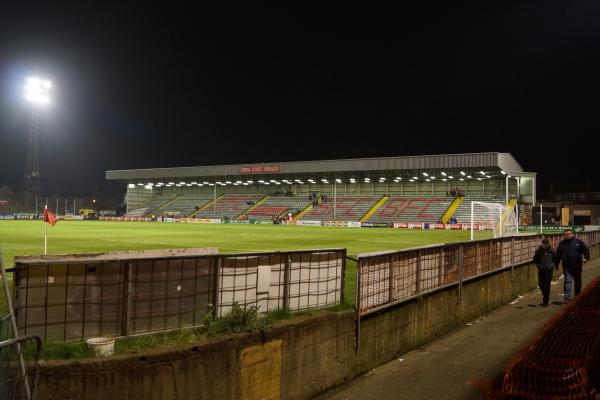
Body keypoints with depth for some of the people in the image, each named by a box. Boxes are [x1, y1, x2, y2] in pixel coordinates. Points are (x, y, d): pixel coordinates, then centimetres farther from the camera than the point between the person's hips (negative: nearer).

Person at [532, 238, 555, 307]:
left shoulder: (551, 251, -6)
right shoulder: (538, 251, -6)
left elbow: (555, 259, 11)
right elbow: (535, 260, 8)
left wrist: (552, 265, -1)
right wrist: (538, 266, -2)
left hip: (549, 270, -1)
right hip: (541, 270, 1)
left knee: (547, 286, -2)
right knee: (541, 284, 4)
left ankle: (545, 301, 5)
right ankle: (545, 294, 34)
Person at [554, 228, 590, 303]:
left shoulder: (578, 242, 0)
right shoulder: (562, 243, 4)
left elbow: (586, 250, 3)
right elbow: (558, 255, 10)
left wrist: (586, 258, -13)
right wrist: (556, 264, 12)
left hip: (577, 266, 1)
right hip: (566, 266, -1)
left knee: (577, 282, 14)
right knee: (568, 281, -8)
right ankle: (567, 298, -9)